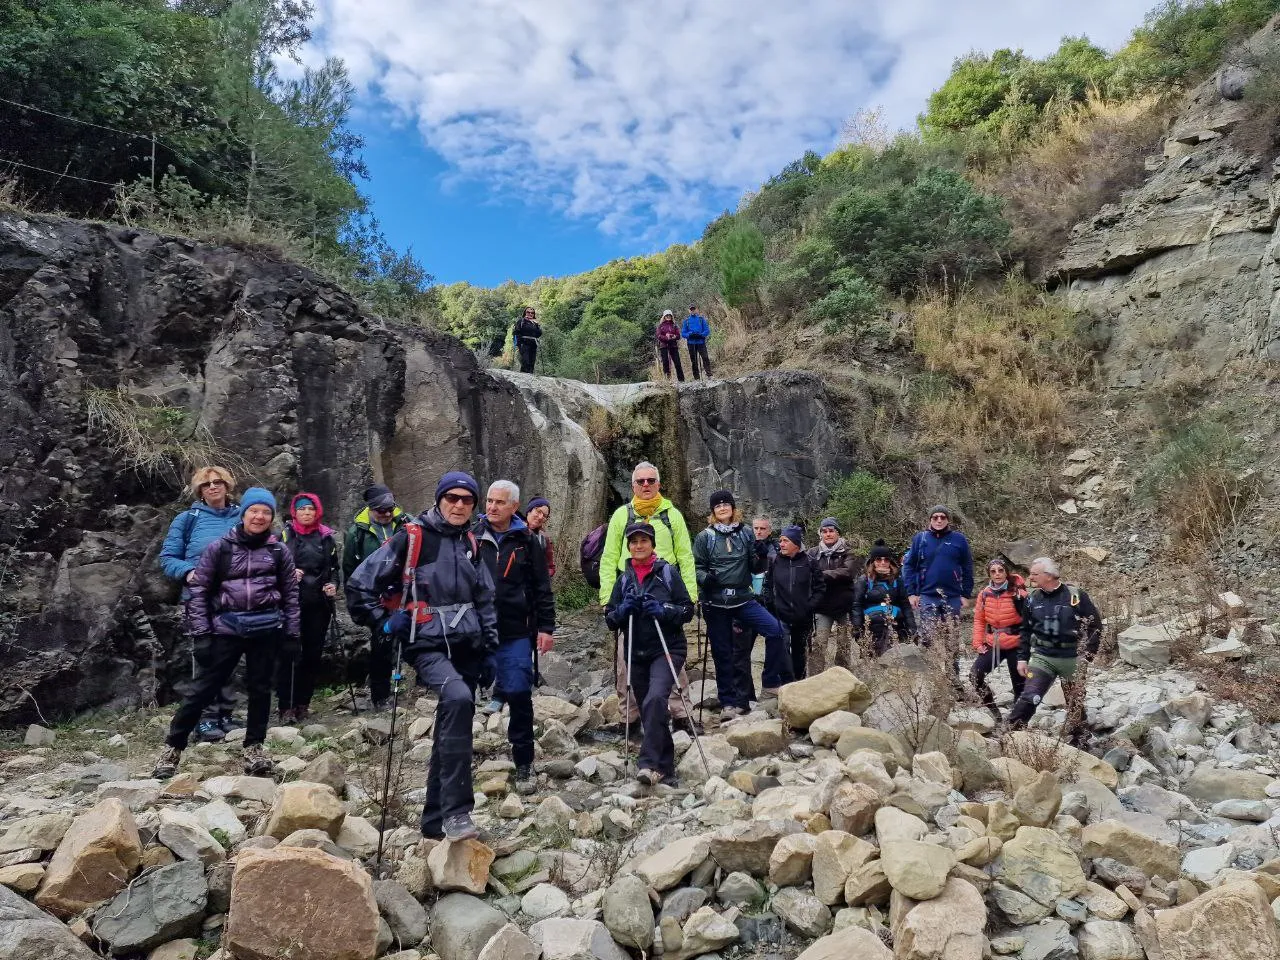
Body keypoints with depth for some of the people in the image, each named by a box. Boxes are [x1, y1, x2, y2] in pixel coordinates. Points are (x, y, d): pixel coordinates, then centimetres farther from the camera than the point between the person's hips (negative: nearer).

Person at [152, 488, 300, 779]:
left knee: (260, 688, 8)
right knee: (204, 688, 2)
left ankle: (254, 748, 21)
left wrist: (293, 634, 5)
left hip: (266, 628, 1)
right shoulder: (219, 547, 1)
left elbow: (290, 594, 9)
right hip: (227, 627, -1)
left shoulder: (279, 551, 6)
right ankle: (172, 748, 15)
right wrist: (201, 633, -4)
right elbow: (199, 590, 2)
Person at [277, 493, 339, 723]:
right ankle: (285, 706, 0)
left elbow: (334, 568, 17)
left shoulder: (326, 538, 11)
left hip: (318, 604, 3)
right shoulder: (284, 535, 4)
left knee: (313, 654, 5)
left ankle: (302, 704, 15)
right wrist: (289, 573, -15)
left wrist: (333, 585, -2)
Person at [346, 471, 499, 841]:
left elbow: (485, 600, 18)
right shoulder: (411, 537, -6)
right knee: (457, 698, -32)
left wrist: (489, 650, 15)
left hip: (466, 646, 6)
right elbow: (360, 584, -3)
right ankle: (455, 811, -28)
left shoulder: (471, 544, 11)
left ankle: (436, 820, 24)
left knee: (453, 729, 9)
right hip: (429, 645, -6)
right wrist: (385, 623, -7)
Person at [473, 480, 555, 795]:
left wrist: (546, 627, 1)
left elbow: (542, 588, 5)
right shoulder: (471, 537, 2)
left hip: (516, 633, -1)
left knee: (519, 696, -3)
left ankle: (524, 764, 12)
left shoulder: (527, 541, 2)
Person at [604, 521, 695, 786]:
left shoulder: (668, 572, -1)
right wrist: (622, 610, -12)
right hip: (636, 653, 4)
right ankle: (665, 771, 20)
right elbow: (610, 619, 9)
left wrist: (664, 610, -19)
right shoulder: (623, 578, 9)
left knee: (655, 699, -26)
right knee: (649, 711, 8)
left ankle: (649, 763, -24)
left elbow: (688, 610, -2)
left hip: (667, 650, -4)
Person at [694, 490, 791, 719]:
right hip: (715, 602, -1)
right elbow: (696, 567, 3)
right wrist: (706, 577, -18)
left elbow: (756, 569, 8)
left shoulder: (746, 534, 7)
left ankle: (770, 683, -4)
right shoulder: (705, 537, 1)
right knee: (722, 653, 4)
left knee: (774, 628, -18)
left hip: (743, 599, 2)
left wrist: (760, 556, -13)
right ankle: (728, 703, 17)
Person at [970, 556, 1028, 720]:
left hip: (1015, 645, -4)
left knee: (1019, 685, 4)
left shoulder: (1017, 592, -11)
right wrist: (978, 643, 2)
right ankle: (993, 709, 13)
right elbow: (979, 620, 7)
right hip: (992, 645, 4)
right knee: (975, 676, -5)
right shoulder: (984, 594, 1)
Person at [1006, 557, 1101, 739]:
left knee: (1076, 704, 12)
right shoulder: (1032, 599, 2)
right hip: (1042, 657, 1)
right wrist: (1022, 658, 7)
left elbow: (1095, 625, -2)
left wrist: (1088, 655, -6)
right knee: (1028, 699, -15)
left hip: (1072, 659, -1)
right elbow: (1026, 631, 11)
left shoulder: (1076, 596, -8)